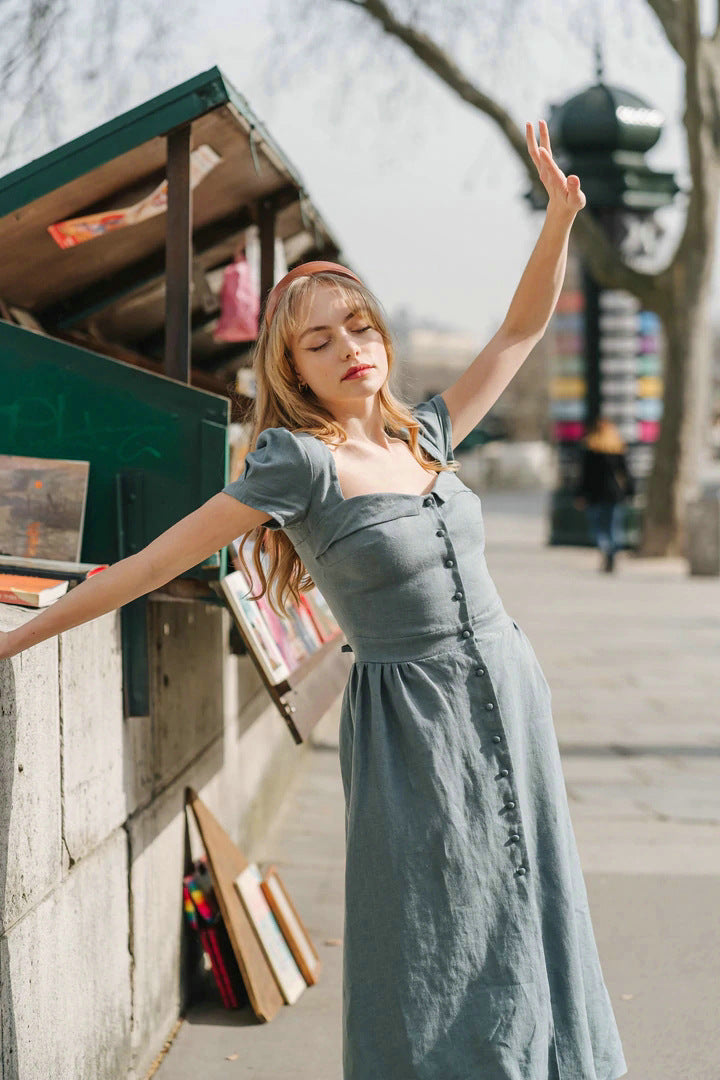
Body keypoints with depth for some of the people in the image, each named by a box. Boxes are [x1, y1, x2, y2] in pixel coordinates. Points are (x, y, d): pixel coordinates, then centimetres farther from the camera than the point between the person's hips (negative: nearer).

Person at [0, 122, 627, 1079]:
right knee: (435, 967, 0)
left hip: (509, 695, 6)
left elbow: (522, 329, 14)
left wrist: (559, 218, 3)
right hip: (414, 719, -6)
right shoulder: (300, 463, -13)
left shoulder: (424, 437, 6)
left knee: (518, 926, 13)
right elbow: (153, 564, -13)